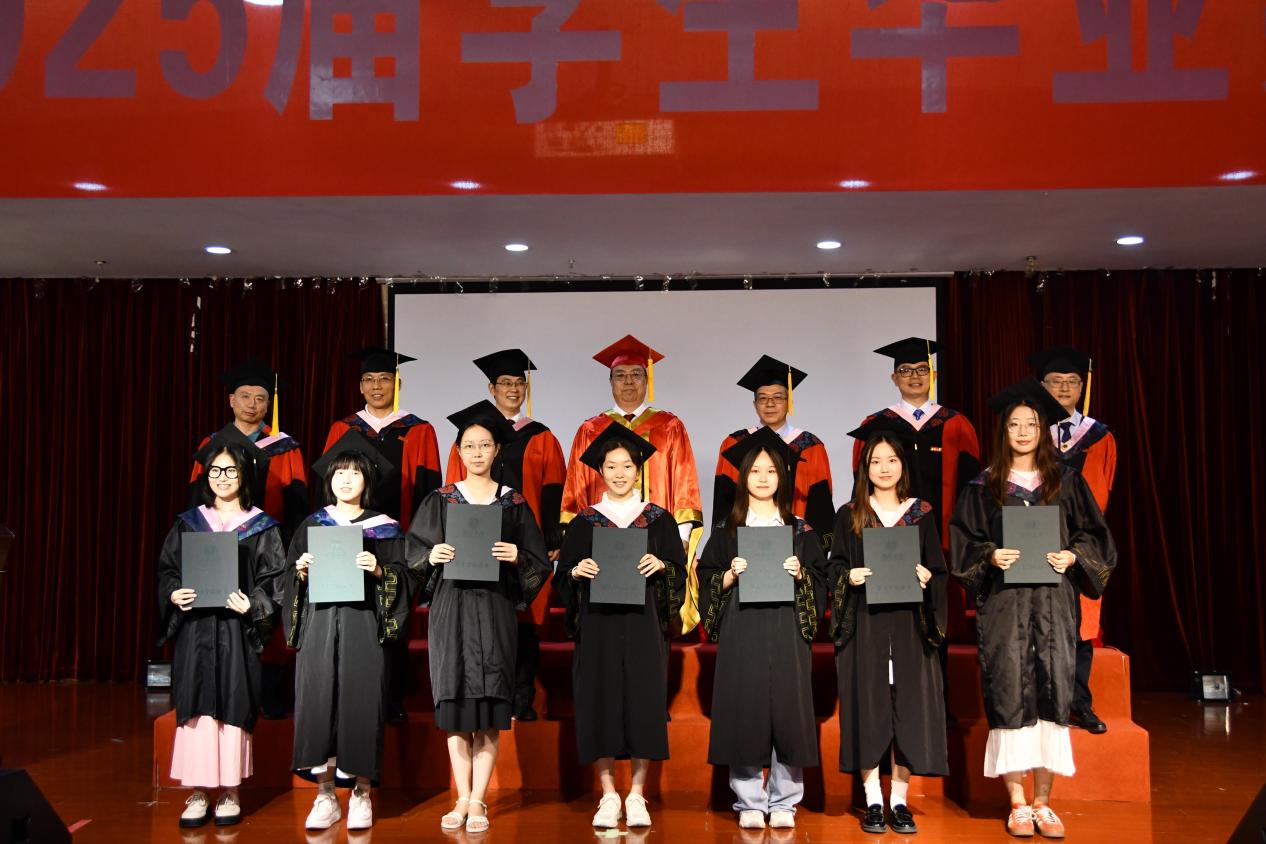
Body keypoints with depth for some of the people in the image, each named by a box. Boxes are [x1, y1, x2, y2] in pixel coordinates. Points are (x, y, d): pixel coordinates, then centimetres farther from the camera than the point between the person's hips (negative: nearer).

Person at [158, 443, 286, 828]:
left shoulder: (262, 527, 5)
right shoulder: (188, 523, 10)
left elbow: (273, 577, 0)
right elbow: (166, 569, 9)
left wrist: (253, 605, -17)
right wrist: (173, 594, -11)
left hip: (237, 629, -1)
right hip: (194, 627, 2)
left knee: (232, 707, 1)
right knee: (197, 707, 0)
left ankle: (230, 792, 10)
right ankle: (197, 793, 8)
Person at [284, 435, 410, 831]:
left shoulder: (384, 527, 7)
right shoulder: (311, 525, 13)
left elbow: (402, 578, 2)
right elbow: (291, 583, 14)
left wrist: (379, 570, -16)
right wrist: (301, 571, -7)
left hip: (363, 625, -2)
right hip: (319, 625, 2)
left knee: (360, 703, -4)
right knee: (318, 702, -3)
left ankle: (362, 793, 8)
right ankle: (325, 796, 8)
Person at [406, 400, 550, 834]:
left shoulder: (513, 503, 5)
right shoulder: (440, 500, 6)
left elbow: (539, 564, 4)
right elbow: (414, 556, 6)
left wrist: (517, 557, -15)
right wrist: (432, 557, -14)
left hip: (495, 610, -1)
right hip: (451, 609, 1)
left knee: (489, 711, -1)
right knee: (455, 705, 2)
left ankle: (478, 802, 7)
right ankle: (463, 799, 12)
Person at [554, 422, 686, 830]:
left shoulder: (659, 519, 8)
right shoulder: (585, 521, 9)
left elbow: (679, 572, 5)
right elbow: (562, 577, 8)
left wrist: (660, 565, -15)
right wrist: (577, 571, -13)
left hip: (643, 624, 0)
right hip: (599, 624, 1)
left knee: (643, 702, -3)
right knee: (600, 702, -1)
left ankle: (637, 796, 8)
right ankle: (608, 796, 9)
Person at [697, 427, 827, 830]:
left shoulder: (800, 530, 10)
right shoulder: (727, 529, 9)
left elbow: (820, 580, 10)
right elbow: (708, 580, 7)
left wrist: (800, 574, -9)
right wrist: (731, 575, -11)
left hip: (787, 630, 1)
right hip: (742, 630, 0)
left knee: (787, 710, -1)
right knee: (744, 710, -2)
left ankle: (783, 802, 10)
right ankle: (749, 802, 8)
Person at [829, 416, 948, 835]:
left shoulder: (922, 513, 8)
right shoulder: (849, 515, 6)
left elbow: (937, 570, 8)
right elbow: (835, 568, 6)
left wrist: (926, 578, -12)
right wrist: (849, 577, -14)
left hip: (908, 624, 1)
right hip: (864, 625, -1)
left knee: (908, 709, 0)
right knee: (867, 708, 0)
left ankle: (899, 800, 10)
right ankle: (873, 801, 9)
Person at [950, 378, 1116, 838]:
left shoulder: (1067, 482, 9)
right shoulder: (983, 486, 6)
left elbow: (1094, 536, 9)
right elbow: (962, 542, 4)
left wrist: (1072, 556, -9)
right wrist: (990, 556, -14)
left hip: (1054, 601, 1)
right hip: (1002, 603, -1)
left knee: (1051, 691, 0)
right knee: (1009, 693, -3)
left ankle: (1043, 802, 10)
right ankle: (1017, 804, 5)